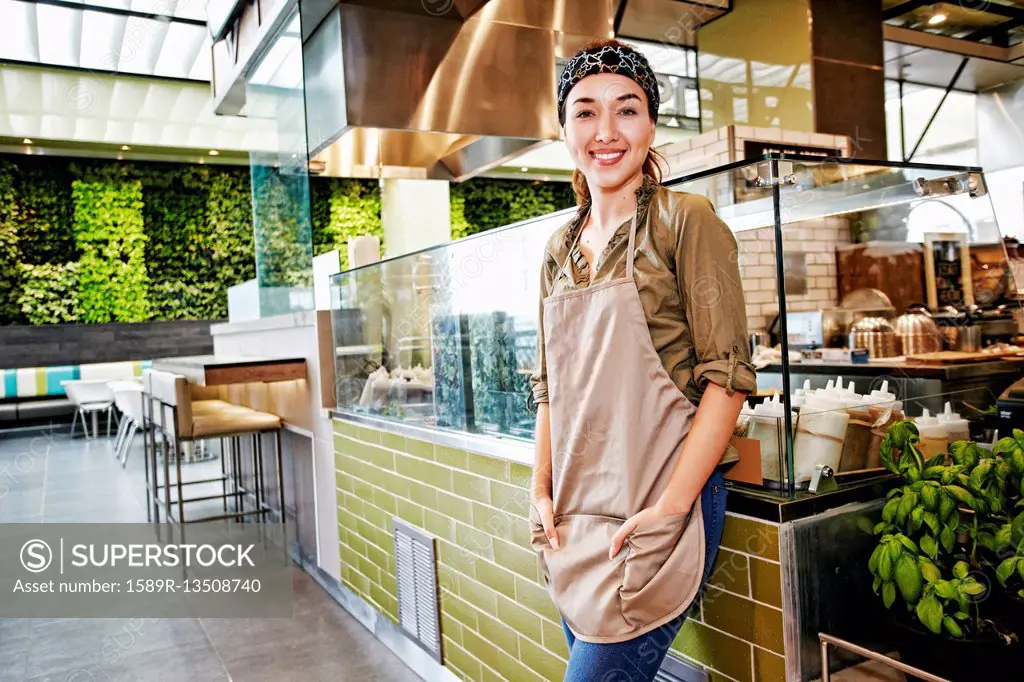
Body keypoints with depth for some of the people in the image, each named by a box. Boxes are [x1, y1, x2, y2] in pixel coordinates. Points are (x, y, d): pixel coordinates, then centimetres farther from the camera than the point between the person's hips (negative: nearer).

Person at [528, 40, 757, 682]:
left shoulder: (686, 220, -7)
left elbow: (728, 376, -11)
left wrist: (669, 507, -17)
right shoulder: (561, 249, 11)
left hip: (655, 509, -6)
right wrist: (543, 490, 5)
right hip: (574, 516, 6)